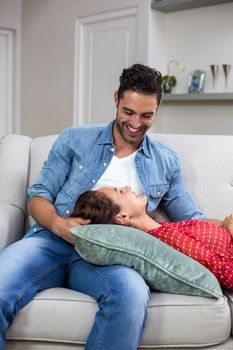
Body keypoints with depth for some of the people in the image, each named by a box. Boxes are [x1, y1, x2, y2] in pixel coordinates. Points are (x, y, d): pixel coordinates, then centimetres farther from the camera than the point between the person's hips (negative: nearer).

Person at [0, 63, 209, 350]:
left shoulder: (166, 162, 20)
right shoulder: (75, 140, 15)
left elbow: (192, 220, 23)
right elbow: (38, 196, 11)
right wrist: (58, 224, -11)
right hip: (54, 240, 0)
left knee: (132, 294, -38)